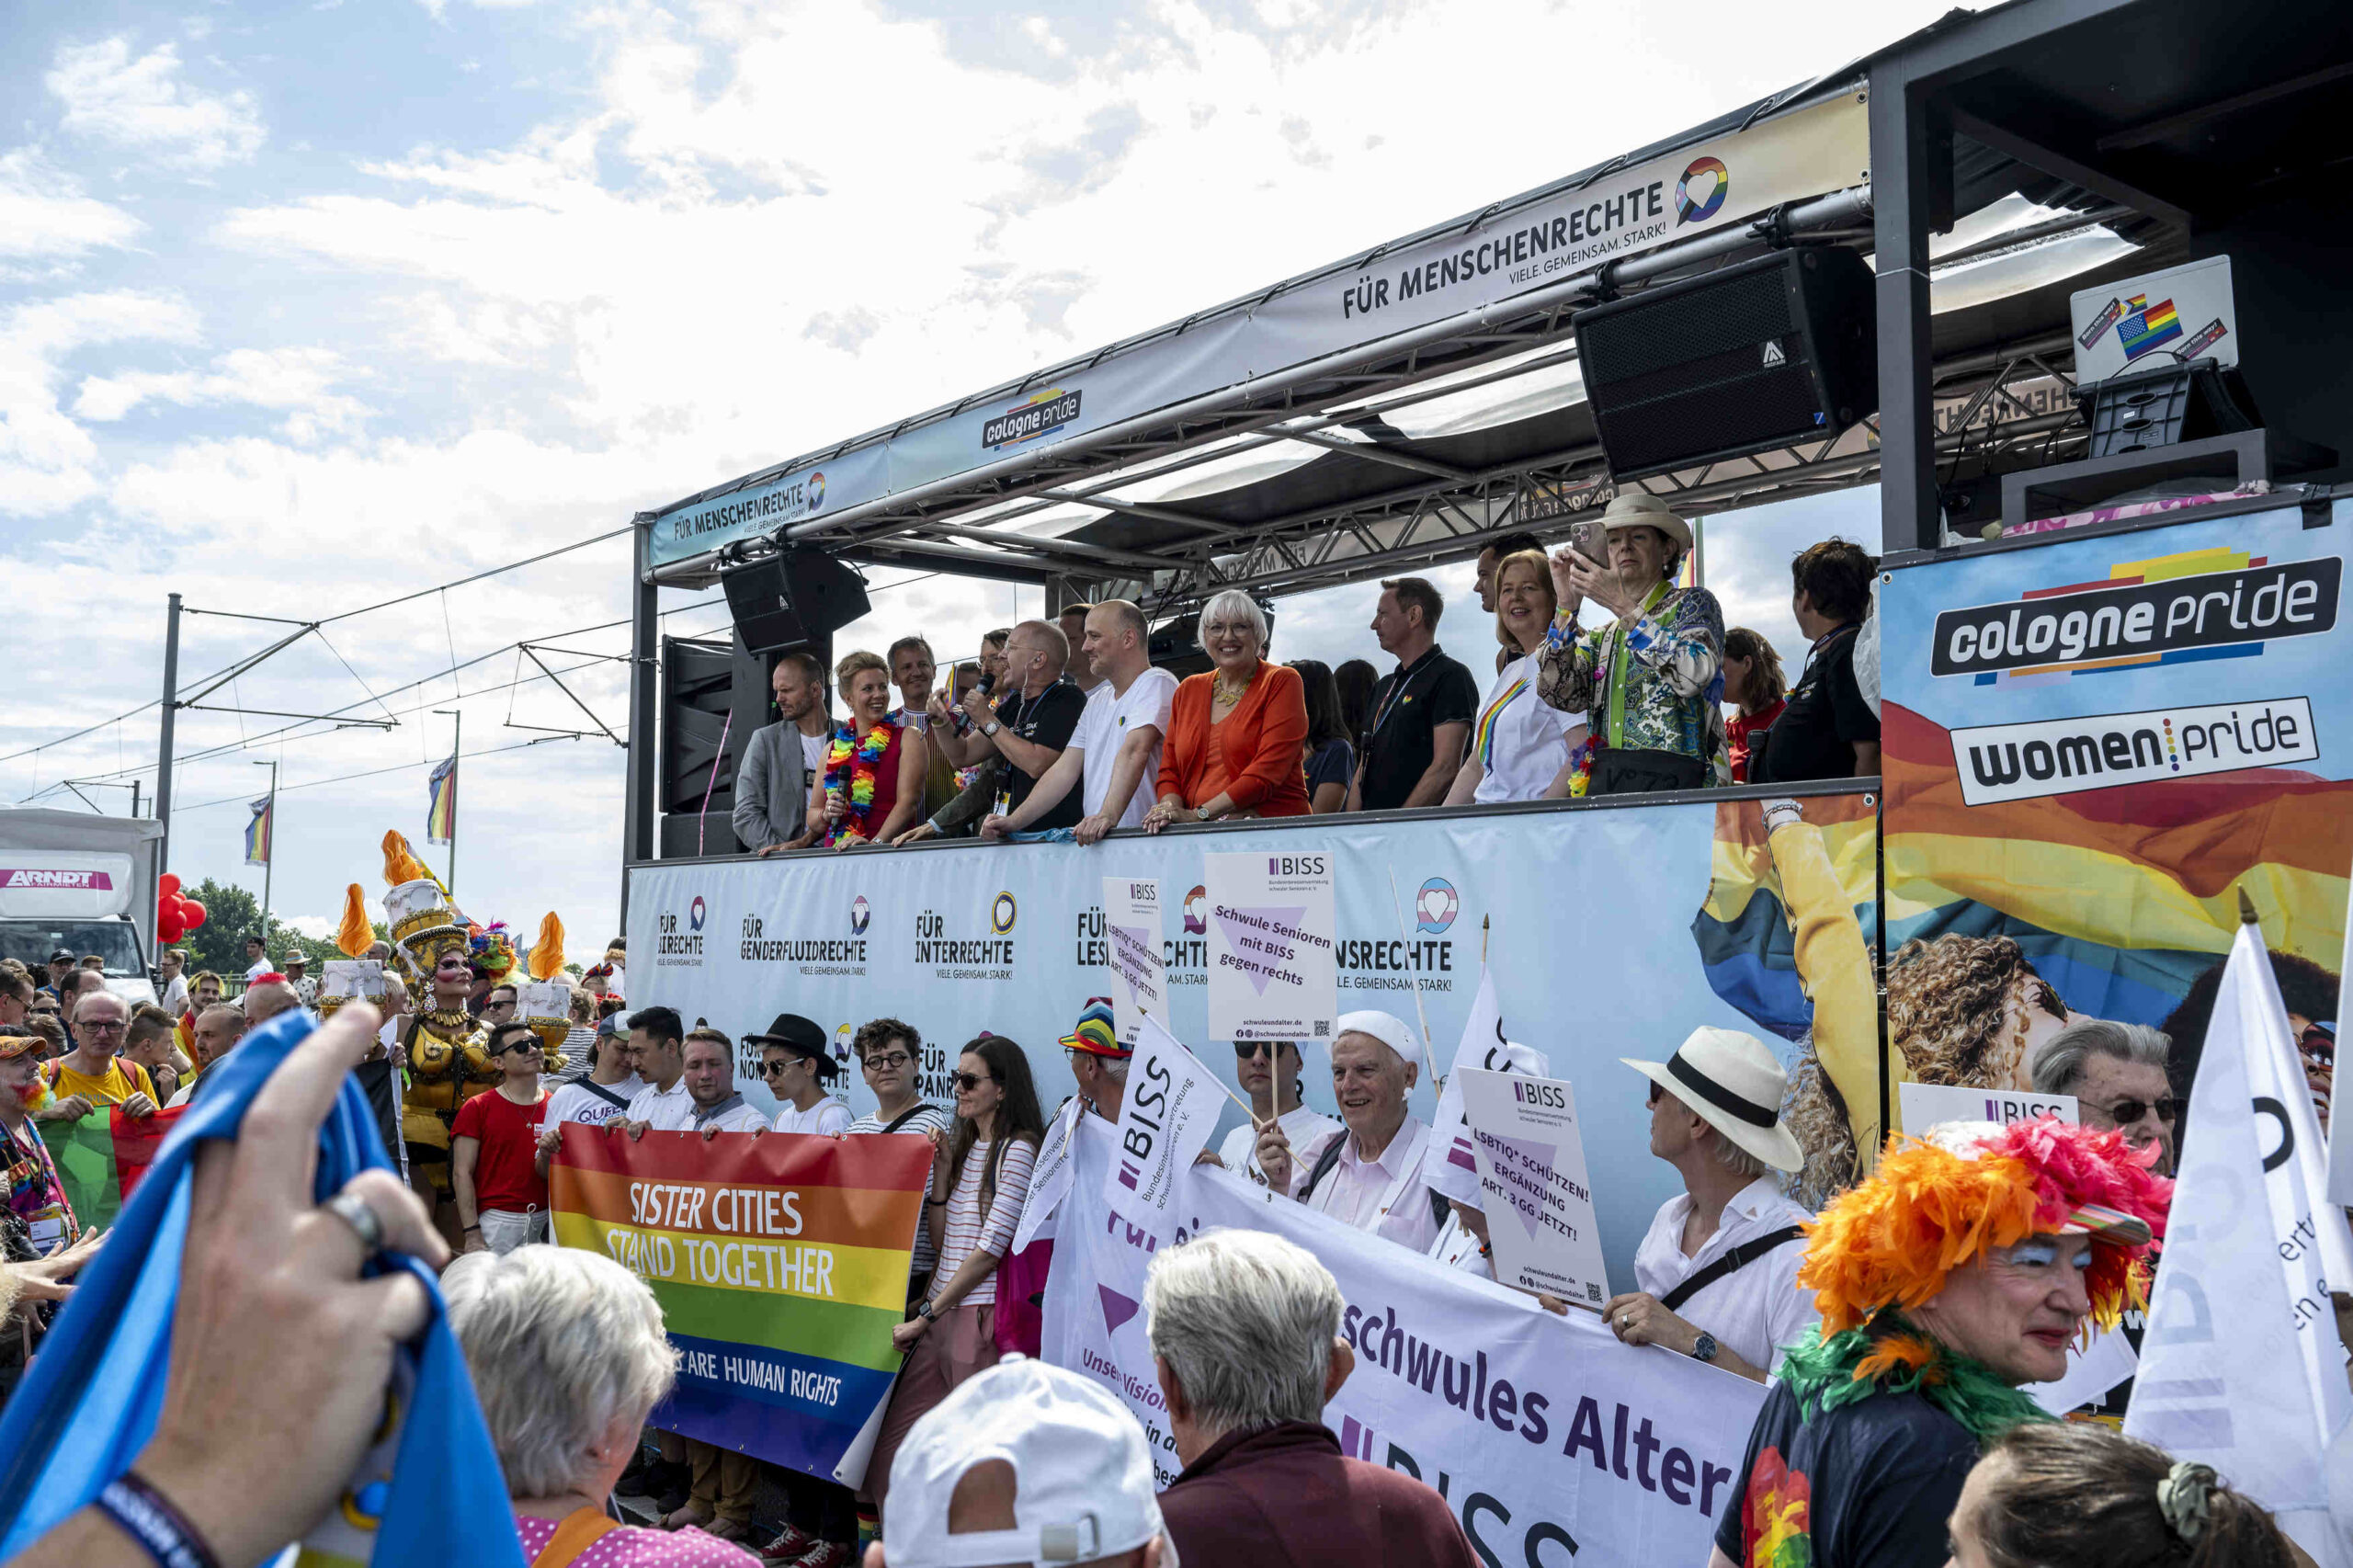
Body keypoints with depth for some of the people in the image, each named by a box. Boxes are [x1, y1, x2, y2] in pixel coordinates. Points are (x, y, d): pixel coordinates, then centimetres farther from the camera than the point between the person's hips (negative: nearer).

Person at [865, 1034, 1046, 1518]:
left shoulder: (1017, 1149, -8)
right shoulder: (962, 1146, 16)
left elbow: (991, 1246, -14)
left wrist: (928, 1314, -11)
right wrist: (942, 1172, 4)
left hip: (984, 1314, -8)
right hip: (941, 1313, 8)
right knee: (892, 1447, 6)